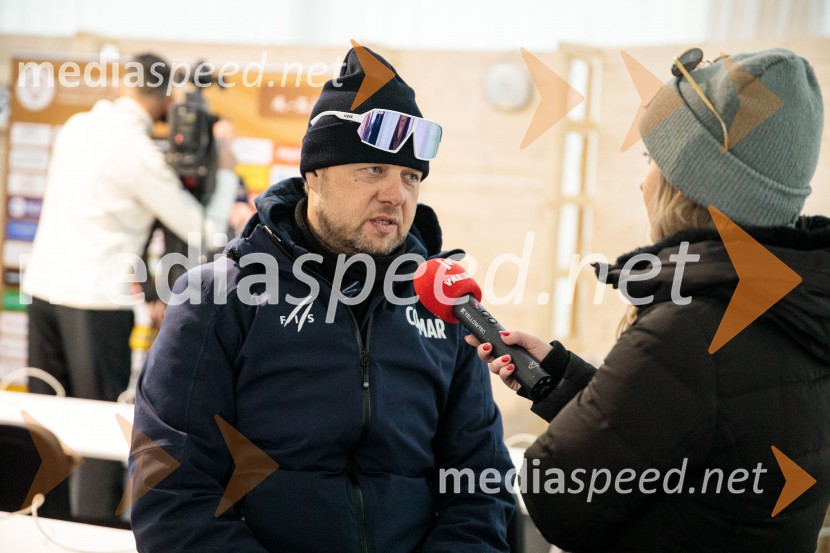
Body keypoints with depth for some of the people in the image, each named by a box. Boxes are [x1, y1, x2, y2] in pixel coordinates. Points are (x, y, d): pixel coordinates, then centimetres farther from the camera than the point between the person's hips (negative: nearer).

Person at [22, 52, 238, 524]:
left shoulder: (78, 127, 10)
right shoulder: (141, 153, -11)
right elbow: (204, 231, -6)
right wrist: (226, 173, 7)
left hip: (44, 286, 7)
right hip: (96, 299, -7)